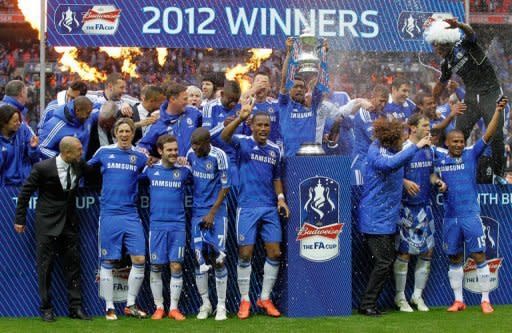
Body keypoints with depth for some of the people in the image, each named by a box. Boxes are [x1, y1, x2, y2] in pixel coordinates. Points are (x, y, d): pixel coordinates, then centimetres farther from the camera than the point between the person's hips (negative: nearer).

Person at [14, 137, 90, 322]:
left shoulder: (78, 167, -4)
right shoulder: (43, 168, -16)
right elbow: (25, 192, -6)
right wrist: (20, 220, -3)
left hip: (69, 222, 4)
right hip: (47, 223, -4)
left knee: (73, 265, 4)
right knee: (45, 266, 2)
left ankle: (75, 307, 9)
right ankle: (46, 308, 11)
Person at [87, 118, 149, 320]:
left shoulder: (139, 157, 8)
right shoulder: (104, 152, 5)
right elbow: (87, 167, 20)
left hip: (131, 214, 2)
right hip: (109, 214, -2)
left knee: (139, 259, -3)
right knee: (107, 262, 1)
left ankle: (131, 305, 11)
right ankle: (109, 308, 10)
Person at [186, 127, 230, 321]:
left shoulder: (218, 156, -11)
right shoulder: (191, 154, 3)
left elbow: (225, 187, -8)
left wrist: (212, 213, -10)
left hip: (216, 212, -4)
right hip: (197, 212, 4)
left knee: (218, 259, -5)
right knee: (200, 259, 0)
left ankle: (221, 306, 5)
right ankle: (205, 304, 12)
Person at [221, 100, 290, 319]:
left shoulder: (275, 149, 11)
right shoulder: (243, 143, -3)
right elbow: (225, 136, -25)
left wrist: (280, 198, 5)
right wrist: (240, 118, -41)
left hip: (270, 208, 4)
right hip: (247, 207, -4)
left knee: (275, 253, 2)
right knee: (245, 254, -2)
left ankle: (265, 299, 15)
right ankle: (244, 301, 10)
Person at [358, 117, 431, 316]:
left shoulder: (391, 150, 9)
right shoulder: (376, 151, -17)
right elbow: (389, 164, -39)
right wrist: (415, 147, -37)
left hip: (388, 217, 9)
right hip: (375, 217, -9)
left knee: (388, 261, 11)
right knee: (383, 262, -9)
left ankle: (370, 303, 18)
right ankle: (367, 305, 0)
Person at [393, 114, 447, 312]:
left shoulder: (428, 150, 11)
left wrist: (437, 182, 3)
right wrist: (405, 182, -29)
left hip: (424, 206, 7)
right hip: (406, 207, -7)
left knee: (427, 252, 7)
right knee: (404, 252, -1)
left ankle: (418, 295, 20)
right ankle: (400, 296, 11)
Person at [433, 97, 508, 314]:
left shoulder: (471, 154, 1)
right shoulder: (438, 156, 5)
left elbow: (488, 135, -8)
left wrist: (498, 112, -18)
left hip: (471, 214, -2)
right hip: (450, 216, 2)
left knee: (479, 256, -4)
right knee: (454, 259, 9)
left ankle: (485, 300, 2)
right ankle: (458, 300, 18)